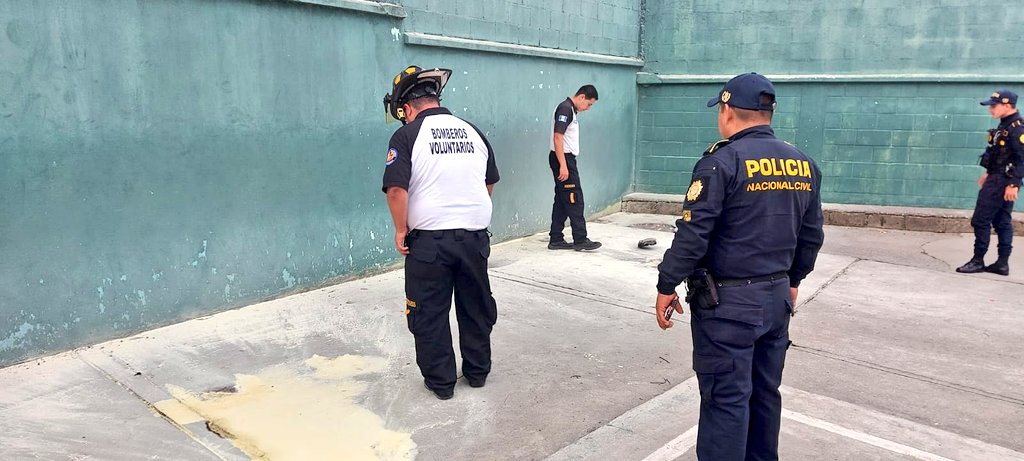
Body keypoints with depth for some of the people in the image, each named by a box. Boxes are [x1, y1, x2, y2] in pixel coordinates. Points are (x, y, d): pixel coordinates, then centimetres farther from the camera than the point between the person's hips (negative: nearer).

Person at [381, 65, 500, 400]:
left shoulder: (406, 136, -7)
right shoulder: (473, 132, 8)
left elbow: (396, 189, -18)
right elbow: (490, 183, 17)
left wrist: (401, 230, -5)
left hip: (429, 239, -4)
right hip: (476, 236, 5)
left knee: (430, 314, 10)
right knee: (476, 308, 18)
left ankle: (441, 381, 19)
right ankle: (478, 372, 31)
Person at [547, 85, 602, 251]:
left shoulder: (572, 110, 18)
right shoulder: (565, 108, -13)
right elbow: (557, 137, -20)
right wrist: (563, 165, -24)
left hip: (567, 159, 10)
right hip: (563, 159, -10)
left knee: (562, 201, 10)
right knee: (574, 200, -7)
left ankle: (556, 240, 14)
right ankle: (580, 240, -2)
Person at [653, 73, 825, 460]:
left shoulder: (723, 161, -15)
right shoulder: (804, 165, 7)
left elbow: (692, 234, -18)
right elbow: (812, 235, 14)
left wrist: (667, 286, -9)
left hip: (727, 301, -7)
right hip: (777, 296, 7)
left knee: (726, 398, 1)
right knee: (765, 393, 19)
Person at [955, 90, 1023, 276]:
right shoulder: (1005, 125, 12)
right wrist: (989, 174, 24)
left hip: (1003, 182, -10)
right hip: (998, 180, 10)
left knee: (981, 220, -6)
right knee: (1002, 222, 11)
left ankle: (978, 261, 2)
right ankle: (1002, 263, 17)